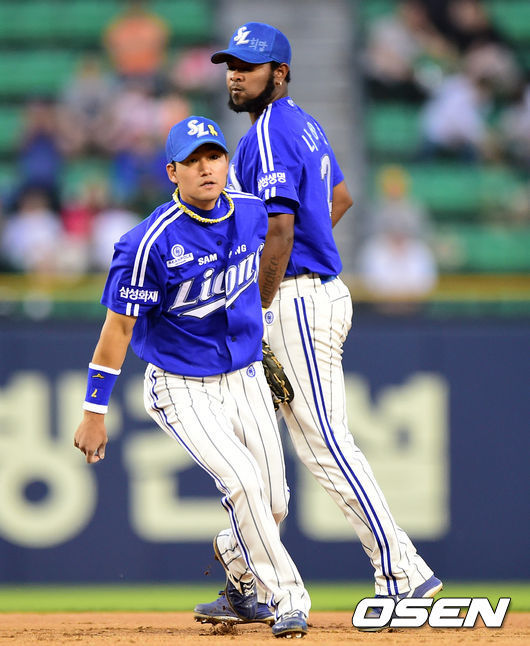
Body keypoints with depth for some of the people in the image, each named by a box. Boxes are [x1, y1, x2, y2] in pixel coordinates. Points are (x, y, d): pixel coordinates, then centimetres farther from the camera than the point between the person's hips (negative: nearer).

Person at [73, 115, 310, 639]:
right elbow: (118, 326, -16)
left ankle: (240, 589, 32)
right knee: (242, 482, -22)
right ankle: (288, 599, -9)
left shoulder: (252, 213, -5)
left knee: (272, 502, 5)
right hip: (181, 388, -5)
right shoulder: (152, 242, -22)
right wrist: (94, 413, -14)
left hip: (246, 378, 5)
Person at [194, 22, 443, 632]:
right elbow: (339, 197, 30)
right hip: (317, 292, 11)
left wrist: (259, 309, -17)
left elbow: (280, 229, -24)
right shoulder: (302, 124, 17)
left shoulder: (269, 136, -15)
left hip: (296, 303, -11)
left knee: (324, 443, -10)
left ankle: (401, 571, -8)